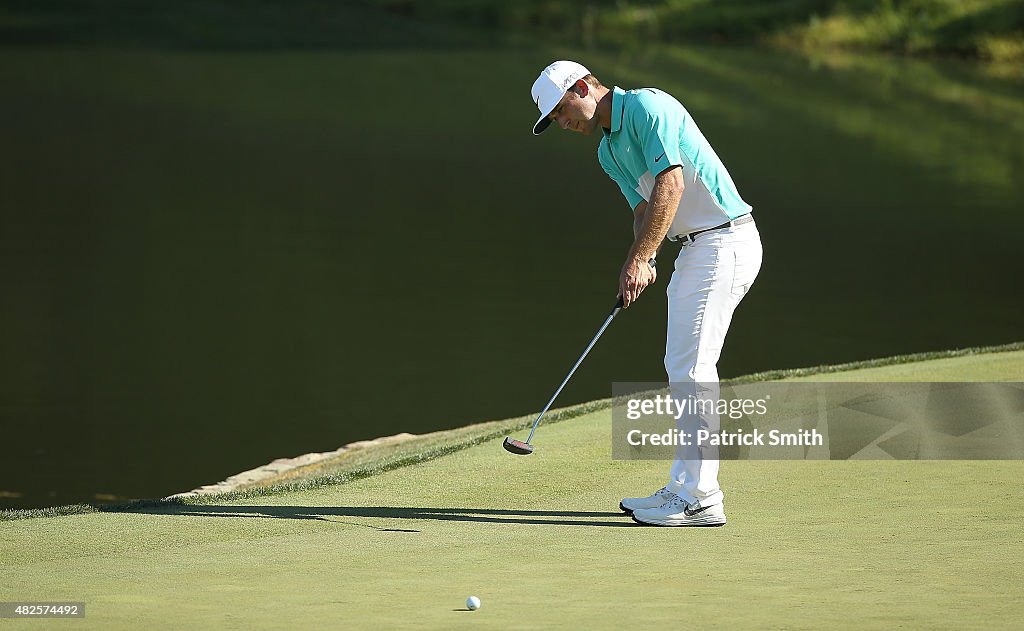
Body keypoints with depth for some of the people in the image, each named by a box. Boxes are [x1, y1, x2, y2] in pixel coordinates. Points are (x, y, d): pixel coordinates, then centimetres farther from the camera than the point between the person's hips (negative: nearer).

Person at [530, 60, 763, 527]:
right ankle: (685, 485, 19)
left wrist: (639, 258, -23)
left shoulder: (647, 107, -13)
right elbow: (645, 206, 14)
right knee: (683, 366, 13)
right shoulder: (609, 151, 17)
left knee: (692, 366, -11)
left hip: (724, 240, -10)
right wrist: (641, 260, -7)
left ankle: (701, 499, -9)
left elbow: (670, 183, -21)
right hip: (697, 248, 10)